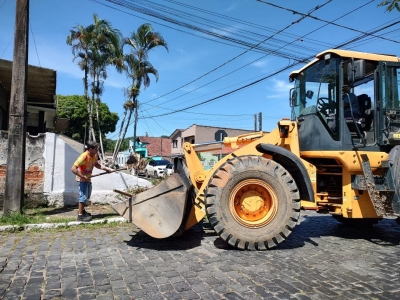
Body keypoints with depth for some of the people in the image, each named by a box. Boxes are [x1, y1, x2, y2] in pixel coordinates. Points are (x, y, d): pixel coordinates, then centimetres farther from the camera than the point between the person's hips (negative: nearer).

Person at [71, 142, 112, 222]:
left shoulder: (94, 155, -5)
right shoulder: (83, 157, -28)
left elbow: (96, 164, 12)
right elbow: (73, 169, -30)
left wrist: (106, 168, -1)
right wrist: (82, 176, -31)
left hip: (88, 179, 9)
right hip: (82, 179, -8)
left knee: (87, 196, 19)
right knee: (83, 196, -8)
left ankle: (82, 210, 37)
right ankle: (80, 215, 0)